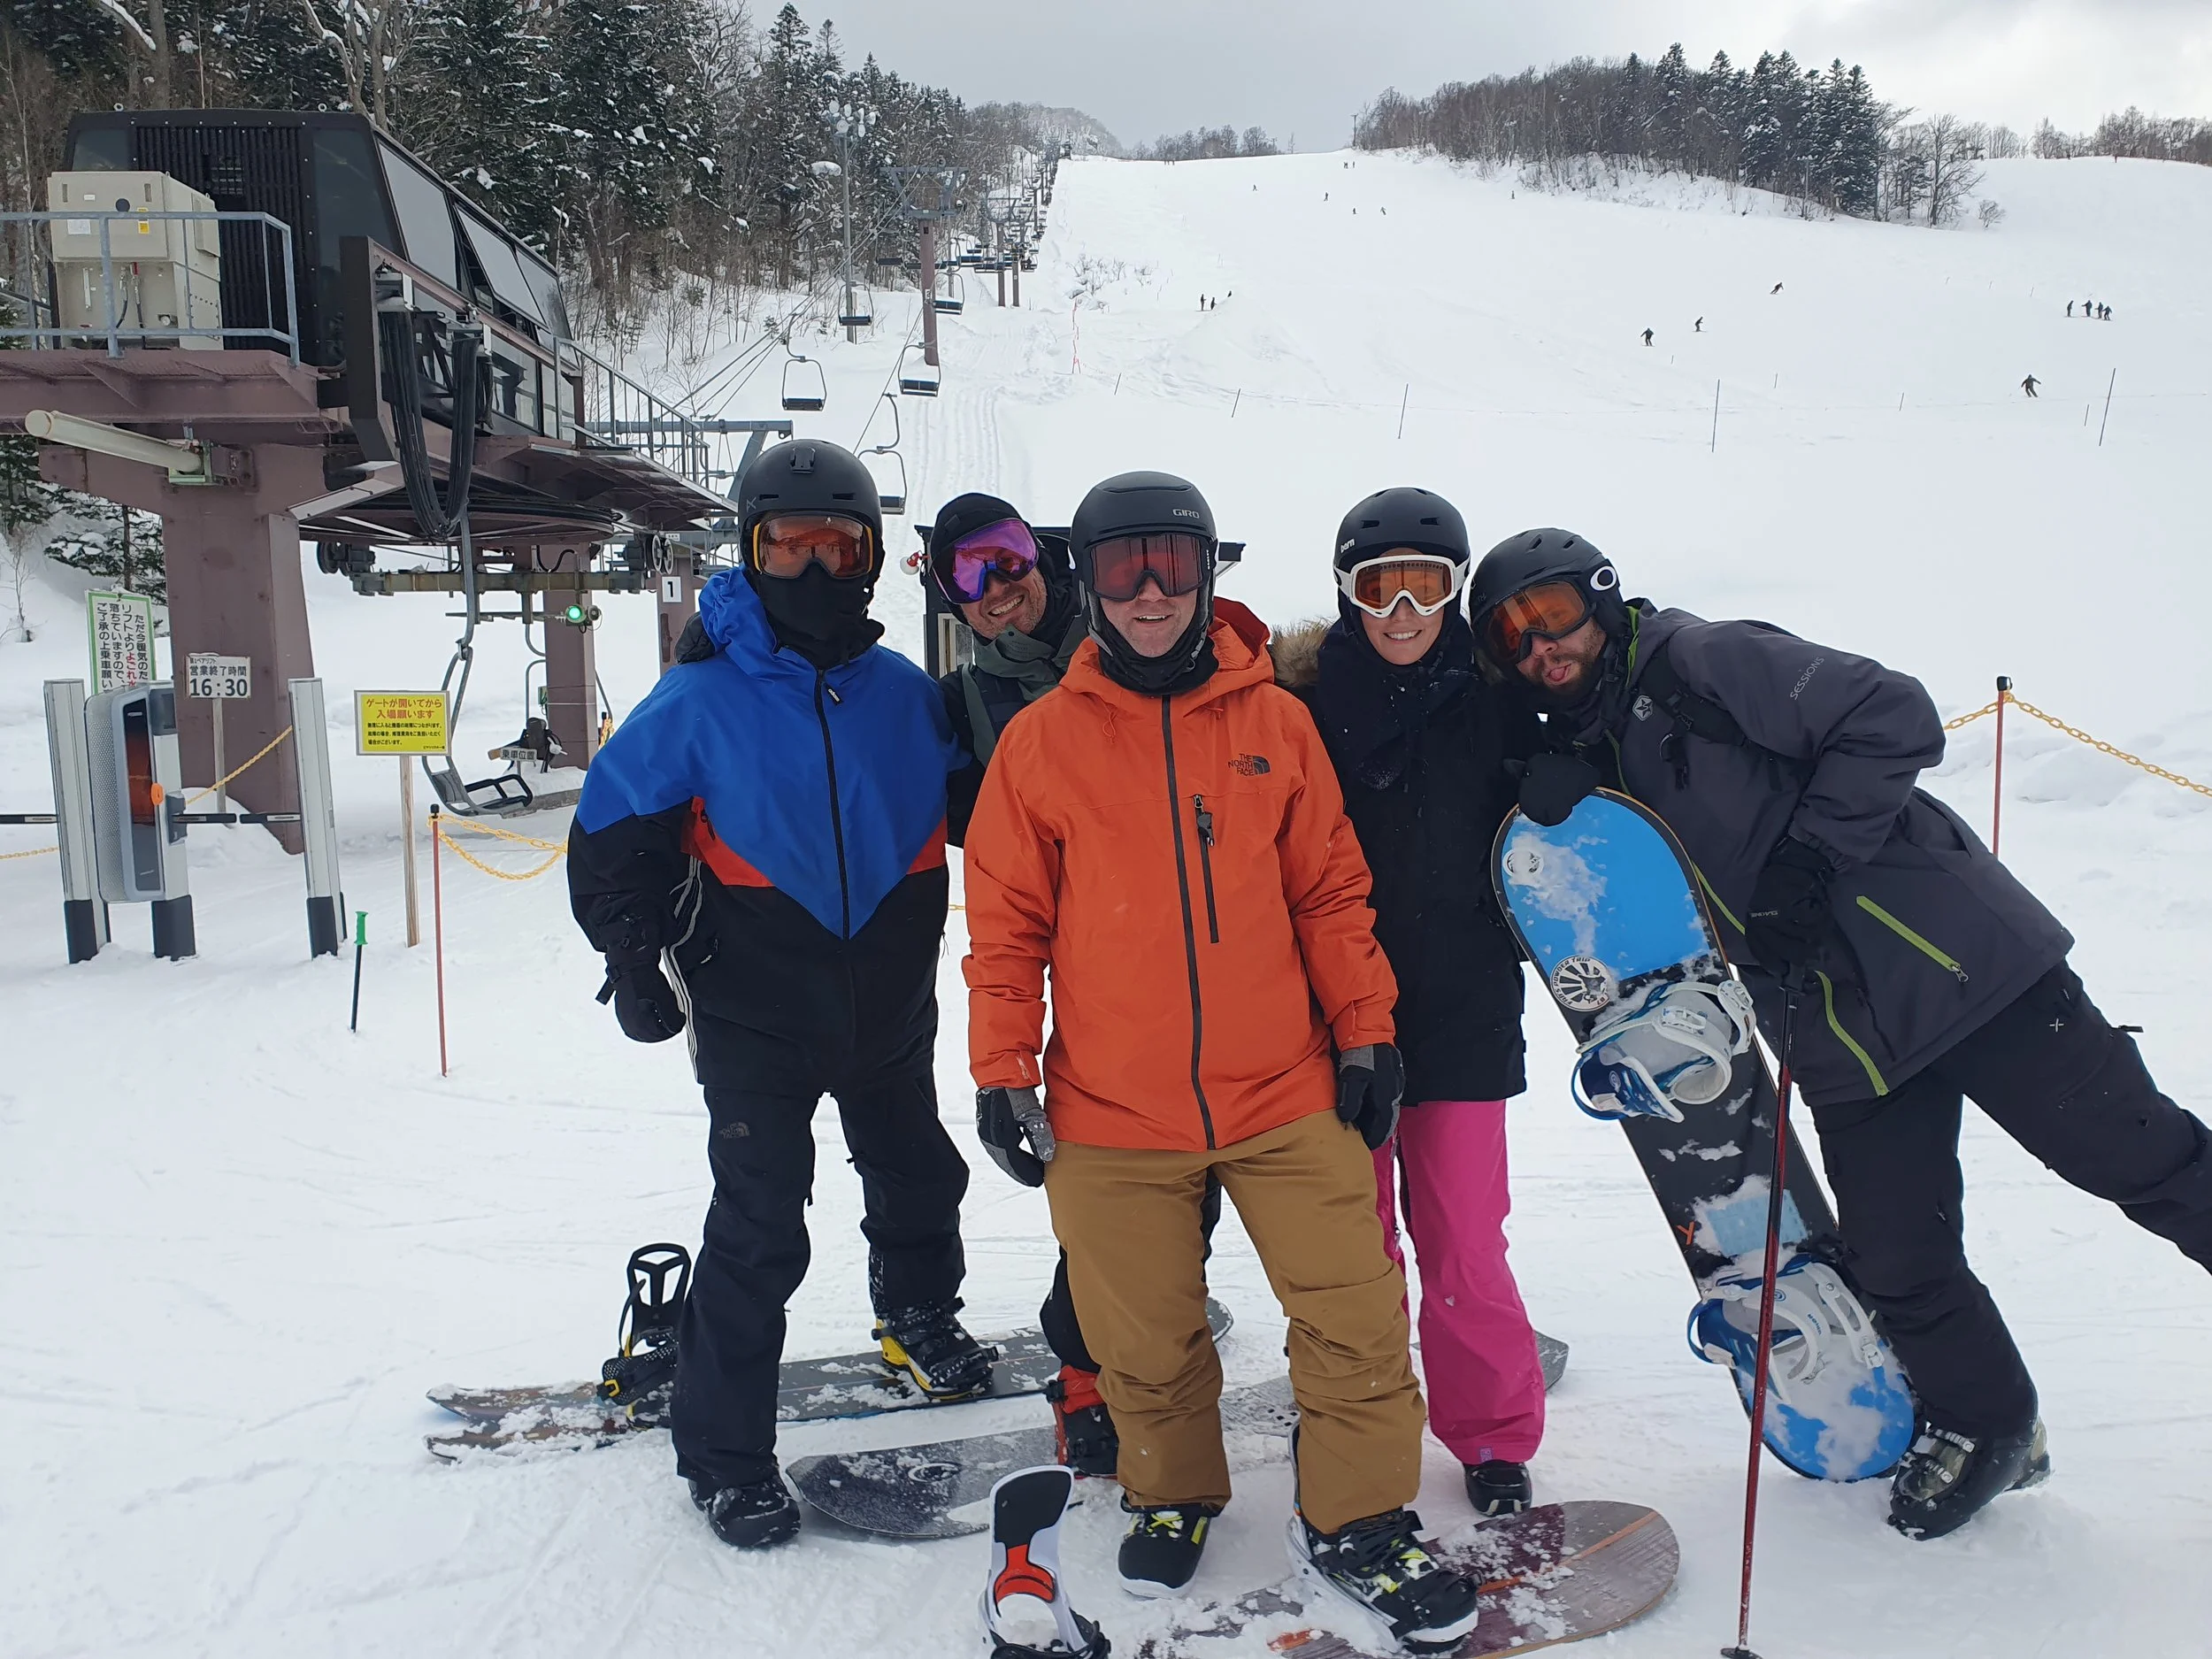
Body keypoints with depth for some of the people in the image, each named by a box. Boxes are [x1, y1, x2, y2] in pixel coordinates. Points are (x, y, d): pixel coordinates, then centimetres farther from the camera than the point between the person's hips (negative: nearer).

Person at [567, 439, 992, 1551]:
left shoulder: (908, 695, 0)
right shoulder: (701, 698, -9)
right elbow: (613, 823, -3)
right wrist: (633, 959, -8)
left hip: (890, 1003, 4)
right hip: (756, 1011, -4)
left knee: (917, 1177, 22)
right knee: (760, 1229, -4)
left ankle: (919, 1320, 50)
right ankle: (723, 1452, 13)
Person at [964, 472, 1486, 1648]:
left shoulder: (1276, 722, 2)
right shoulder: (1042, 741, -2)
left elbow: (1330, 891, 7)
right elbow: (1007, 924, 1)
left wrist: (1364, 1031, 5)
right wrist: (1003, 1075, 0)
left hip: (1285, 1091, 1)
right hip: (1110, 1111, -1)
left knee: (1356, 1317, 4)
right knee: (1145, 1342, 12)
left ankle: (1356, 1522, 26)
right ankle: (1171, 1497, 40)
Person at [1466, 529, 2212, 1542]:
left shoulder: (1707, 663, -9)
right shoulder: (1581, 758, 9)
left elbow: (1893, 718, -15)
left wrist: (1809, 860, -18)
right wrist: (1559, 801, -10)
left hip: (1949, 954, -5)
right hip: (1842, 1035, 5)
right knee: (1899, 1265, 6)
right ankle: (1985, 1425, 31)